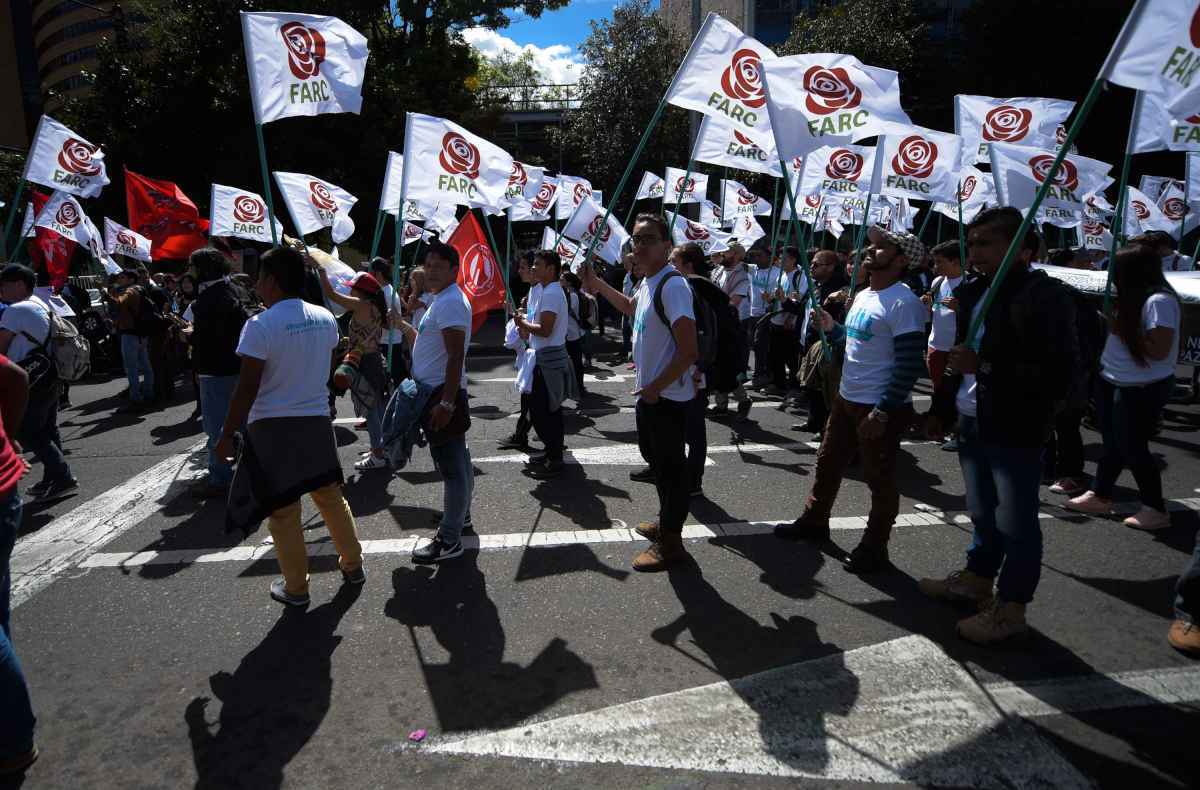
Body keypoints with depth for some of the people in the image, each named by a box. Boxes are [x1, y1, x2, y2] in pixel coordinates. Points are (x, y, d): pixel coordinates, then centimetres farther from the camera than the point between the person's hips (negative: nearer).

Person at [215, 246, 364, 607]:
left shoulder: (260, 325, -17)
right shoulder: (326, 318, 0)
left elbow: (247, 388, -16)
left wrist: (227, 435, -9)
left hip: (273, 427, -5)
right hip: (318, 420, 5)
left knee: (283, 511, 7)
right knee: (331, 497, 19)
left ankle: (295, 587, 19)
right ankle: (353, 565, 30)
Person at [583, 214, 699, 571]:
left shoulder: (672, 285, -22)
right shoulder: (647, 282, 8)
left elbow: (688, 351, -28)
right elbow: (631, 307, 34)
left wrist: (655, 388, -21)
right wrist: (597, 284, 27)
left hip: (668, 397, -10)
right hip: (650, 393, 10)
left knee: (670, 467, 3)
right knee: (658, 460, 23)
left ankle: (670, 543, 17)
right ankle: (666, 522, 42)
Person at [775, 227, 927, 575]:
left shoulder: (904, 302, -18)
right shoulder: (862, 296, 10)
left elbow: (909, 363, -22)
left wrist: (882, 411, -24)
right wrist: (831, 328, 3)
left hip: (881, 407, -9)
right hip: (846, 398, 9)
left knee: (880, 479, 6)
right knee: (828, 463, 20)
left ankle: (874, 548, 20)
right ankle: (814, 521, 38)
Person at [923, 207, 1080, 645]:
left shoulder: (1045, 296, -14)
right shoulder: (973, 292, 10)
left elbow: (1059, 374, -20)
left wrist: (985, 366, -23)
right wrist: (941, 409, 19)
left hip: (1015, 432, -7)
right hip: (972, 425, 8)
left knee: (1015, 523, 4)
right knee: (982, 513, 21)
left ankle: (1010, 607, 17)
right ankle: (976, 578, 37)